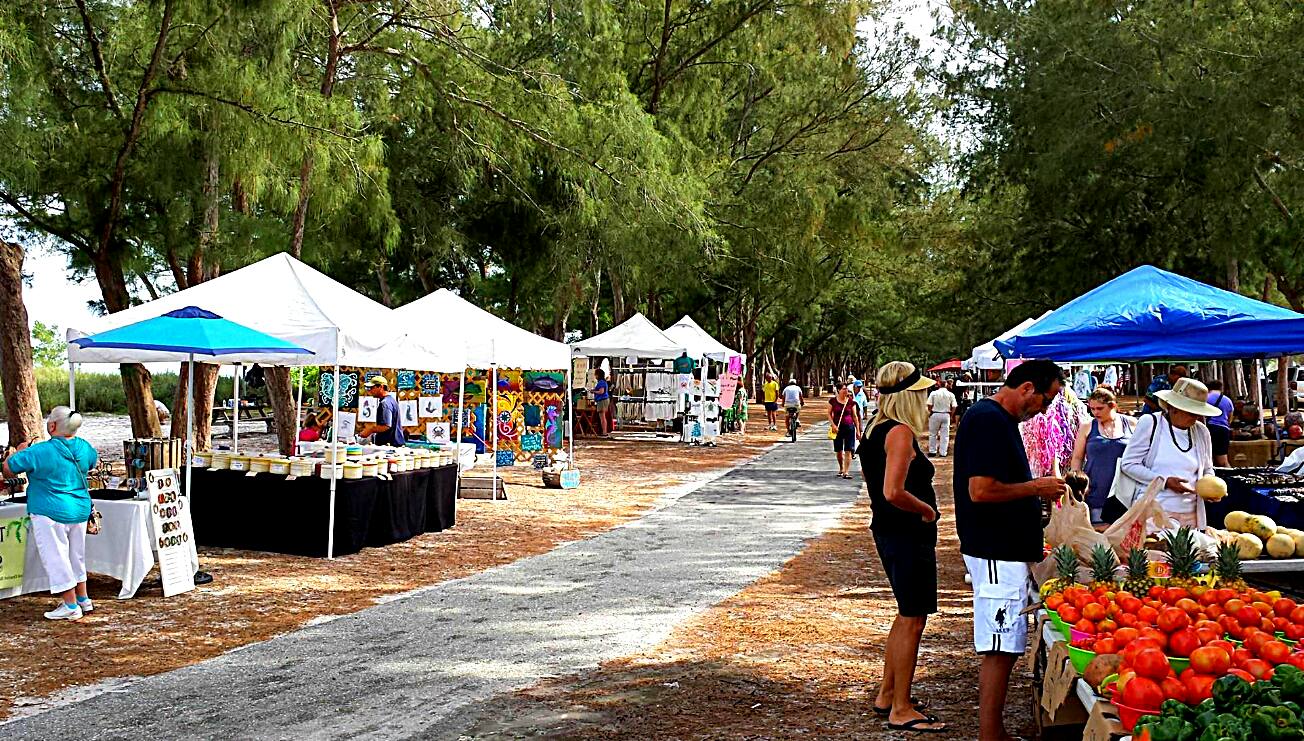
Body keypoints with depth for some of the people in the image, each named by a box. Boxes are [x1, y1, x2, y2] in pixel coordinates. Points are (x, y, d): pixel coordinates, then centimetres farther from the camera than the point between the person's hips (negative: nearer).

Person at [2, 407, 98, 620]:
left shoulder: (40, 451, -19)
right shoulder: (84, 447, 0)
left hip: (50, 513, -7)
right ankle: (83, 599, 28)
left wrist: (21, 451, 9)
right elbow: (93, 461, 24)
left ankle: (71, 606, 5)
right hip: (80, 511, 7)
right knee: (76, 557, 20)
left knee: (56, 558, 3)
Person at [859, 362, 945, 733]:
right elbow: (893, 493, -28)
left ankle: (887, 694, 30)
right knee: (913, 619, -1)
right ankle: (901, 710, 7)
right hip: (908, 535, -10)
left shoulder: (875, 430, 10)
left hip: (888, 532, 10)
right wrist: (926, 510, -12)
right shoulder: (901, 432, -19)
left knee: (908, 614, 21)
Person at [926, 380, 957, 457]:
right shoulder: (951, 394, -1)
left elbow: (929, 405, -8)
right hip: (946, 415, 1)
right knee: (945, 434, 7)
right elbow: (954, 407, -2)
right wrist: (951, 416, 10)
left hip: (935, 414, -1)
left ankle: (932, 451, 14)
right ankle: (943, 452, 8)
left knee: (933, 434, 10)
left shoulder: (934, 393, -7)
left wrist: (930, 413, 9)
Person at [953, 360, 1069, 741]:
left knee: (999, 649, 15)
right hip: (997, 553, -11)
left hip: (1004, 550, 11)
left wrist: (1037, 489, 12)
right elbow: (981, 491, -24)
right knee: (999, 650, -5)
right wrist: (1036, 487, -13)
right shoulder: (990, 420, -17)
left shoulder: (997, 418, 15)